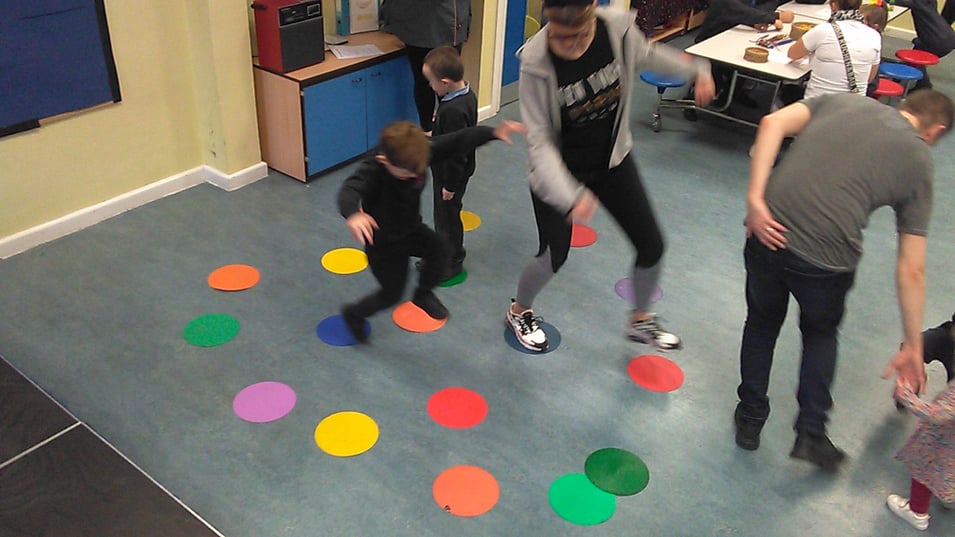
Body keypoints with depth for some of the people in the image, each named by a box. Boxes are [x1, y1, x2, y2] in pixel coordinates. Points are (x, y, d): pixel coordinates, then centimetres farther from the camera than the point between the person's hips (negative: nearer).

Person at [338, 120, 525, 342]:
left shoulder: (418, 153, -21)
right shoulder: (372, 171, -36)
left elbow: (456, 142, -19)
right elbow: (350, 190, -55)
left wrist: (493, 132, -30)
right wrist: (353, 214, -79)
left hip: (411, 229, 6)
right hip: (383, 242, -6)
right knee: (392, 294, 4)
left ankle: (423, 294, 20)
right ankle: (354, 313, 34)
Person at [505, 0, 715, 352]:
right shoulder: (536, 62, -30)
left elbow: (645, 54, 5)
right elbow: (539, 139, -27)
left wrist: (695, 70, 8)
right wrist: (570, 196, -38)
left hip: (612, 159, 4)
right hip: (559, 170, -4)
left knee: (651, 246, 7)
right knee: (554, 254, 0)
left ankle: (640, 321, 35)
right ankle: (519, 312, 34)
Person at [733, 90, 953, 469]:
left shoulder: (842, 100, 18)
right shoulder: (918, 162, 12)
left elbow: (773, 123, -1)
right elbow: (911, 270, 10)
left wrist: (755, 200, -5)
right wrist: (912, 346, 16)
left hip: (769, 233, 2)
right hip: (827, 257, -2)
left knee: (762, 322, 28)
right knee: (821, 333, 29)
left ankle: (750, 419, 39)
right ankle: (811, 433, 29)